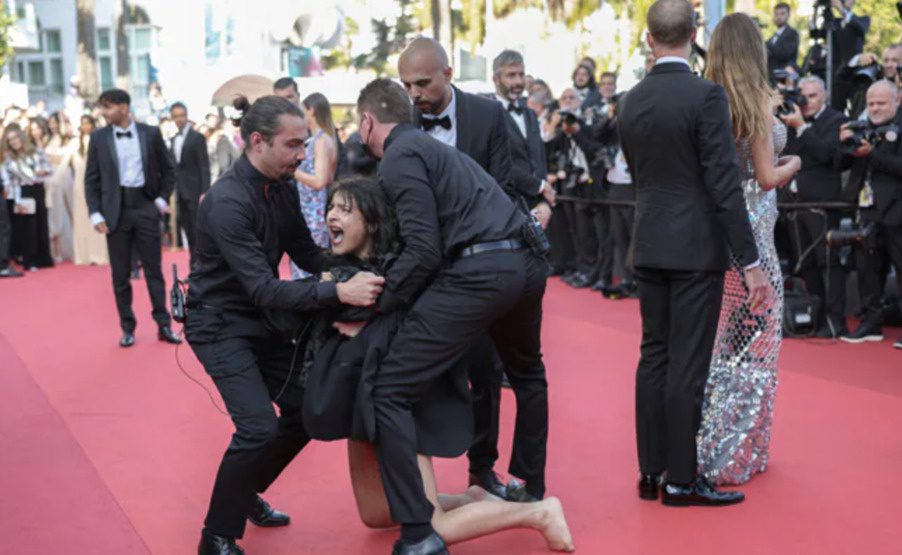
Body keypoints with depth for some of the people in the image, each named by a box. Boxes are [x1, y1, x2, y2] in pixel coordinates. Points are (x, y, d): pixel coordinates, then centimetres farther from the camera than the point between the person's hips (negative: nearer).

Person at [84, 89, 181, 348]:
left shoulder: (151, 133, 0)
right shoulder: (98, 137, 2)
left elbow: (167, 170, 10)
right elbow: (91, 179, 3)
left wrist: (162, 199, 0)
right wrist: (95, 214, -6)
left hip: (145, 207, -1)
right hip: (115, 210, 1)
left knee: (154, 269, 4)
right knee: (120, 274, 5)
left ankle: (163, 325, 12)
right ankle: (127, 328, 15)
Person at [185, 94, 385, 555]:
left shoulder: (283, 186, -4)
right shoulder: (227, 202, -29)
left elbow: (306, 253, 4)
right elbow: (264, 289, -34)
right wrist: (339, 293, -43)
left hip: (263, 319, 8)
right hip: (221, 325, -8)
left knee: (305, 411, 9)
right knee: (259, 428, -18)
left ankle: (246, 495, 31)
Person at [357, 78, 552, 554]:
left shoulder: (399, 158, -1)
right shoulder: (435, 148, 26)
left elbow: (424, 250, -12)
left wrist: (372, 305, -4)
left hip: (477, 273, -9)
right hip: (527, 263, 9)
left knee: (388, 392, -4)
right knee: (527, 374, 35)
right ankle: (531, 491, 47)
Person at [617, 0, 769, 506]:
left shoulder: (631, 102, 6)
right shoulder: (706, 95, -14)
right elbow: (725, 184, -17)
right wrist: (751, 261, -13)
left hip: (649, 246, 6)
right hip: (697, 249, -6)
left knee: (654, 357, 12)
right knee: (688, 364, -1)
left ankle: (651, 471, 18)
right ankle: (681, 479, 7)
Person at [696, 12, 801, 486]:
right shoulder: (758, 99, -10)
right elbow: (765, 178, -12)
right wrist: (792, 166, 8)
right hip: (749, 228, -6)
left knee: (716, 336, 16)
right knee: (750, 339, 4)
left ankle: (707, 441, 23)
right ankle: (737, 451, 9)